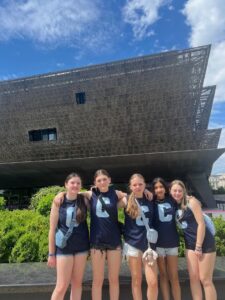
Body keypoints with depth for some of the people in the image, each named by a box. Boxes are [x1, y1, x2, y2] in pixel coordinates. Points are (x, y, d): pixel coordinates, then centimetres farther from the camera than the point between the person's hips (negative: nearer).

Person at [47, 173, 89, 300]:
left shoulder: (84, 200, -4)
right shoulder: (59, 202, -9)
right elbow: (52, 229, -5)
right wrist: (51, 254, -3)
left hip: (81, 247, 3)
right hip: (64, 248, -2)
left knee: (77, 283, 14)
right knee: (61, 286, 3)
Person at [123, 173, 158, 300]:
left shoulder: (150, 200, 1)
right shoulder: (127, 201, -5)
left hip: (148, 243, 1)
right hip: (133, 244, -1)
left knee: (153, 282, -1)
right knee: (136, 280, 10)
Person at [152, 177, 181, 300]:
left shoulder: (172, 201, 0)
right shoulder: (152, 203, -5)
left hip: (172, 242, 1)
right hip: (158, 243, -1)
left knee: (174, 276, 9)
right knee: (163, 275, 12)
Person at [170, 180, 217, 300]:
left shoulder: (191, 201, -13)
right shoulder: (174, 205, 3)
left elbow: (201, 224, -16)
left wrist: (199, 246, -15)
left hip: (205, 243, -6)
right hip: (190, 244, 6)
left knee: (205, 280, 2)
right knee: (193, 278, 9)